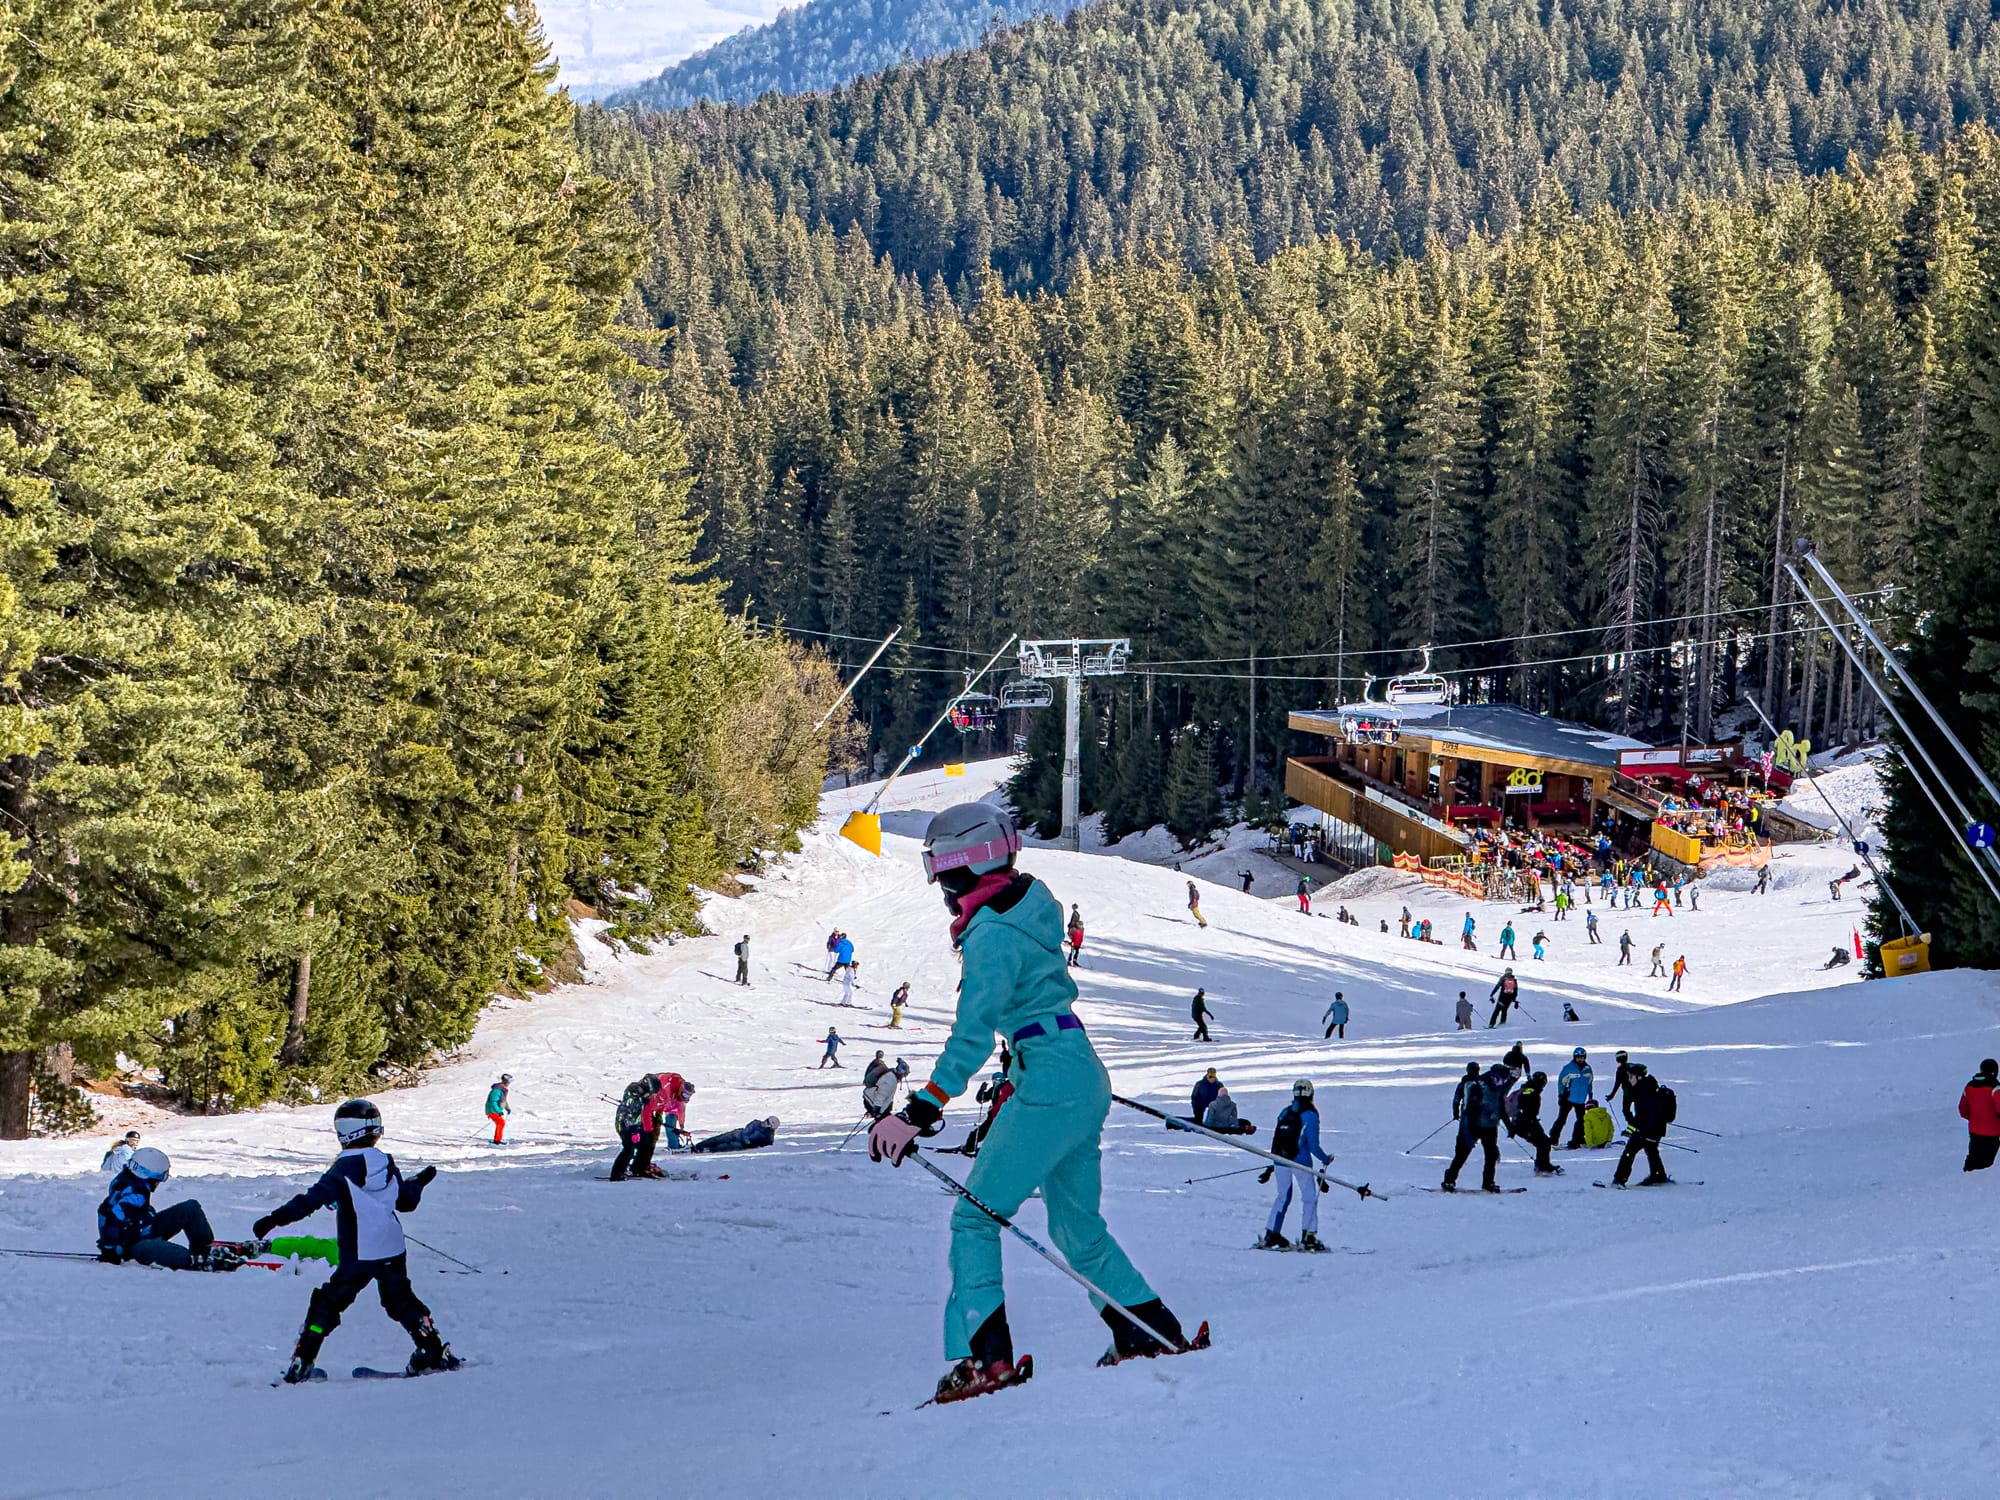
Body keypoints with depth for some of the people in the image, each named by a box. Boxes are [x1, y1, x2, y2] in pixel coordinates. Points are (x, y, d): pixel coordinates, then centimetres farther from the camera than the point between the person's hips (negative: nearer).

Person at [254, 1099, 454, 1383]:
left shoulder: (345, 1169, -14)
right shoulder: (388, 1165, 2)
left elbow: (313, 1199, -22)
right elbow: (407, 1201, 14)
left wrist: (276, 1218, -23)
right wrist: (419, 1182, 35)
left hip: (358, 1258, -4)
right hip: (393, 1253, 5)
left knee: (327, 1304, 5)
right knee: (401, 1301, 21)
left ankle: (302, 1363, 1)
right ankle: (434, 1352, 16)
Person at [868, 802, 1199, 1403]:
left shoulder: (990, 937, -17)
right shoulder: (1028, 907, 10)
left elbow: (971, 1038, -23)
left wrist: (919, 1111, -24)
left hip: (1048, 1084, -9)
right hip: (1084, 1078, 9)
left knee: (974, 1216, -5)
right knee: (1077, 1230, 18)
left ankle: (985, 1354, -13)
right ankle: (1156, 1334, 21)